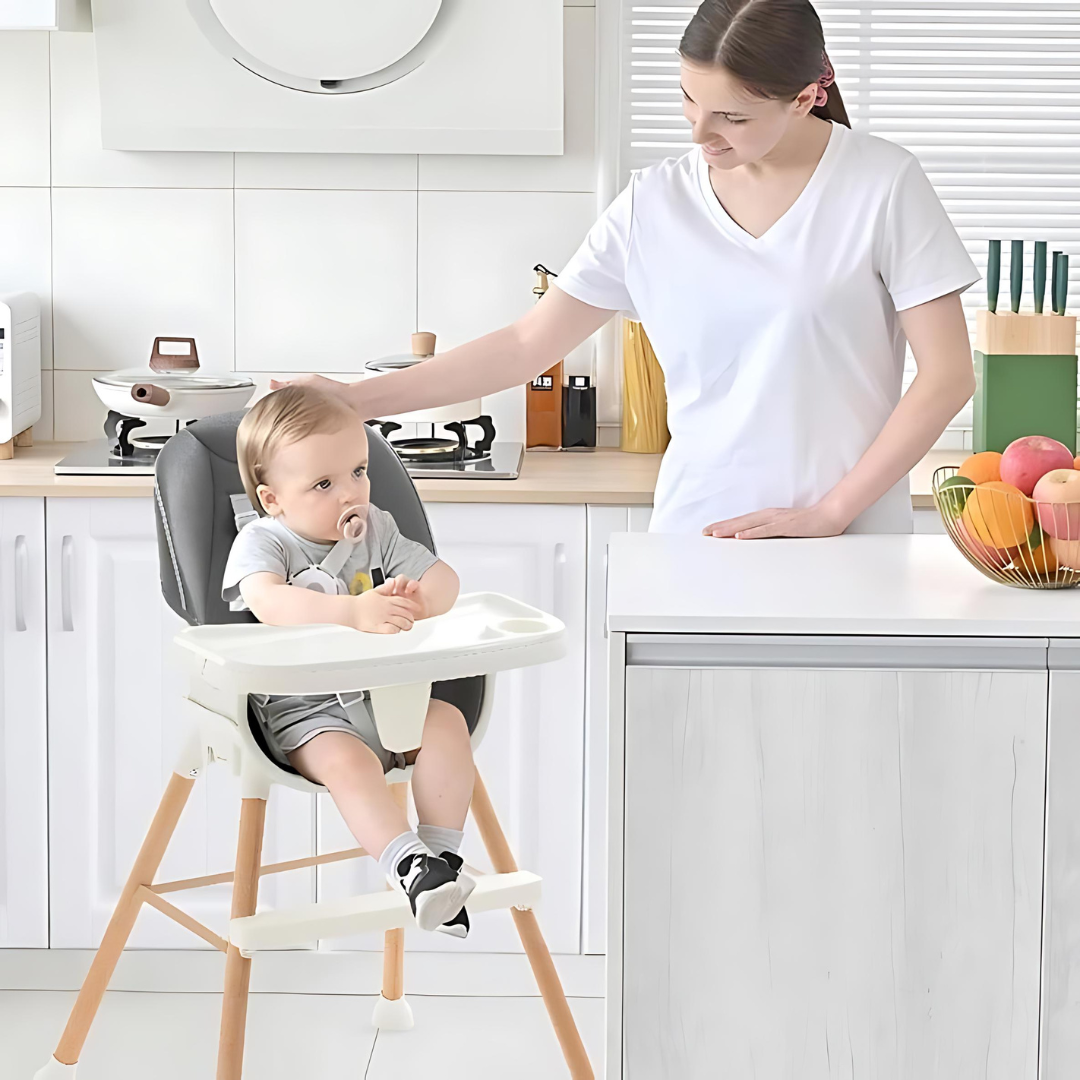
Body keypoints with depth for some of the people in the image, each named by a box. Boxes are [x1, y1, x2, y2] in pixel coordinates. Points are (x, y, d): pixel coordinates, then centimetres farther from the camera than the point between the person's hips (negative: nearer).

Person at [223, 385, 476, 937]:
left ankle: (442, 853, -20)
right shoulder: (261, 542, -9)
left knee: (447, 722, -20)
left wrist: (418, 599, -22)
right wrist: (354, 611, -45)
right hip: (302, 710, -5)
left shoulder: (375, 530, 8)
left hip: (384, 692, 5)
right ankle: (409, 866, -38)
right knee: (347, 761, -33)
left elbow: (444, 579, 4)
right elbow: (269, 602, -31)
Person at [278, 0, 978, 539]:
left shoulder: (882, 185, -4)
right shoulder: (654, 205, 4)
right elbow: (526, 345, 7)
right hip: (695, 537, 2)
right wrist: (355, 399, 1)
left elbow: (948, 375, -4)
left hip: (853, 546, -2)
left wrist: (829, 512, -11)